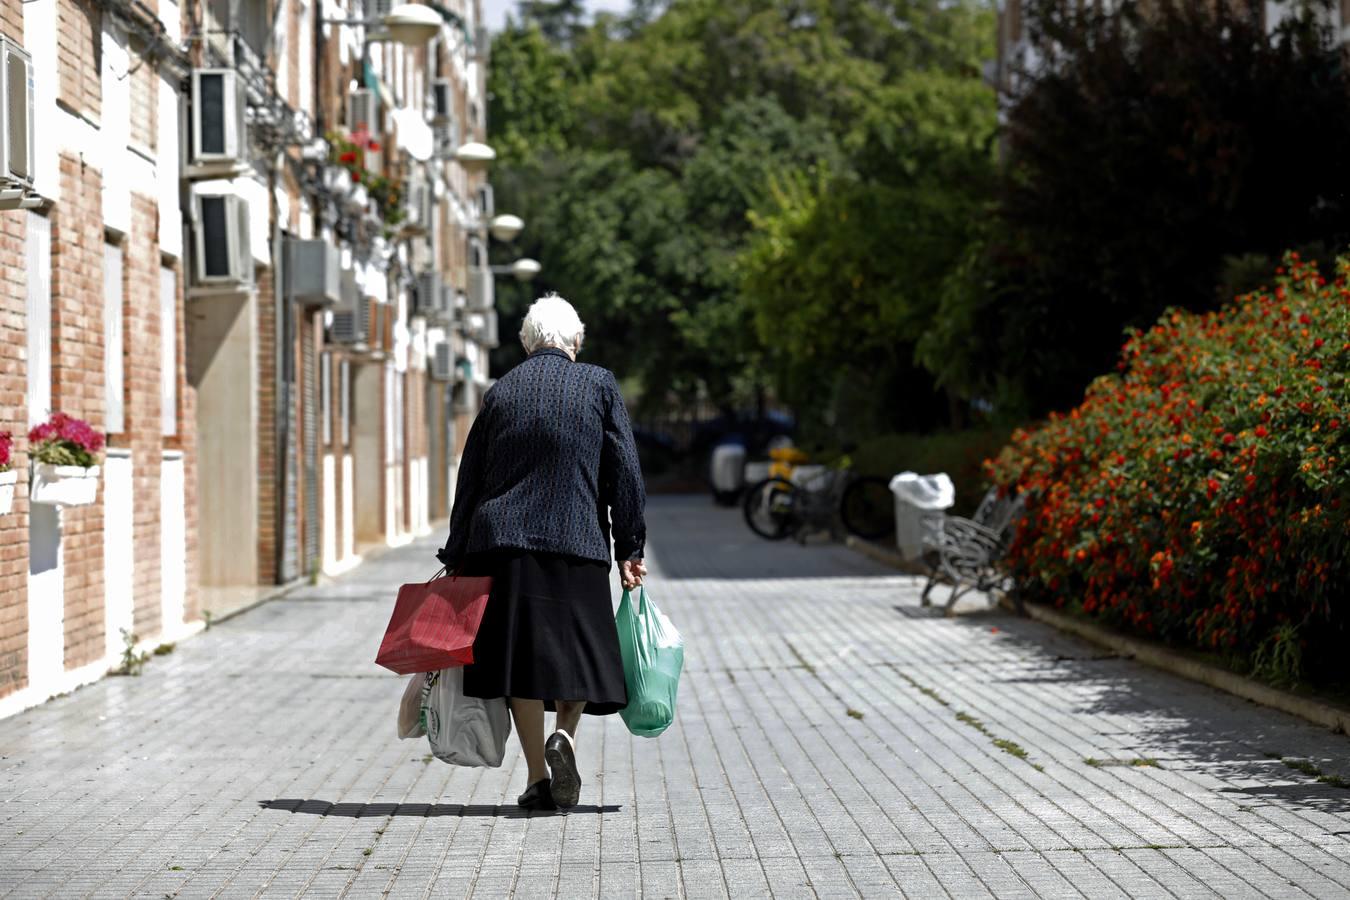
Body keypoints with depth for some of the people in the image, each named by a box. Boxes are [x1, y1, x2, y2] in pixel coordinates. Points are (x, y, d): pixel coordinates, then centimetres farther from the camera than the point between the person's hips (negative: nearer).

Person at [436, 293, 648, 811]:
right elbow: (625, 472, 1)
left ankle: (538, 777, 3)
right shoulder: (598, 384, 5)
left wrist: (457, 559, 13)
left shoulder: (501, 390, 11)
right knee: (579, 649, 11)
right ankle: (565, 735, -14)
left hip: (502, 541, 2)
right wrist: (630, 548, 6)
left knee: (521, 652, 4)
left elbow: (469, 479, 10)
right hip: (575, 541, -2)